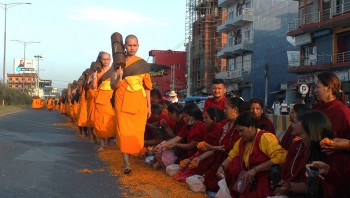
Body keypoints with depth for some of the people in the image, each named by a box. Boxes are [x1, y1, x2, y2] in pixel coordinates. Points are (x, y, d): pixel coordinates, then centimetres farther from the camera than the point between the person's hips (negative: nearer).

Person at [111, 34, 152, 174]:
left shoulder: (143, 64, 7)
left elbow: (147, 86, 9)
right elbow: (113, 86, 2)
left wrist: (149, 106, 6)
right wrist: (118, 78, -20)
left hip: (139, 101, 2)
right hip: (123, 100, -1)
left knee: (137, 132, 3)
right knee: (124, 131, -10)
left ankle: (131, 153, 25)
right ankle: (126, 163, -13)